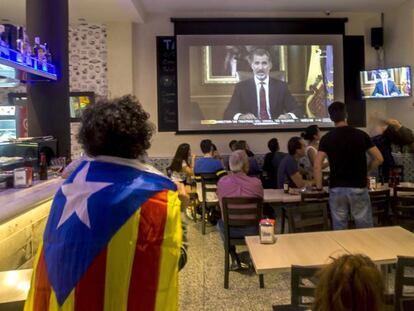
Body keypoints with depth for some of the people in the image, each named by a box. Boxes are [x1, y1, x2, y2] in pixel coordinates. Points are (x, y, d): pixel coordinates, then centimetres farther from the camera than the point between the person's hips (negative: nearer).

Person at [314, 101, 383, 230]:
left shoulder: (327, 138, -3)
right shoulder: (361, 135, -1)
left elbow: (317, 164, -11)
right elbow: (379, 159, 0)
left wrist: (319, 186, -1)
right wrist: (365, 171, 15)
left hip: (336, 189, 0)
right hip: (358, 188, 0)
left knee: (339, 229, 9)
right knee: (365, 230, 10)